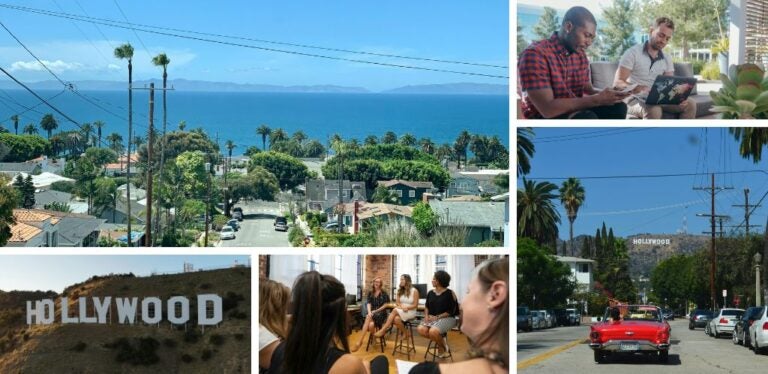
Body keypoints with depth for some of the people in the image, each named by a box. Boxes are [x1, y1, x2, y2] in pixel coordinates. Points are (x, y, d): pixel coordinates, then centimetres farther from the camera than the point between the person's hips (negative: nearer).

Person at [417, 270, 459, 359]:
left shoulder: (449, 293, -8)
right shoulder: (430, 293, 10)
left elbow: (451, 311, -10)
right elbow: (427, 306, 18)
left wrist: (437, 317, -17)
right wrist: (426, 316, -4)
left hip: (447, 318, -6)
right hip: (432, 318, 6)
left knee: (433, 331, -34)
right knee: (421, 329, -23)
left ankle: (442, 347, -1)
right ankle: (439, 341, 1)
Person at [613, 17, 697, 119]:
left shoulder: (667, 59, 11)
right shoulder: (633, 53, -7)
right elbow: (618, 82, -16)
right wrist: (638, 89, -37)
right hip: (635, 99, -6)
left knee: (690, 104, -14)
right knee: (654, 110, -37)